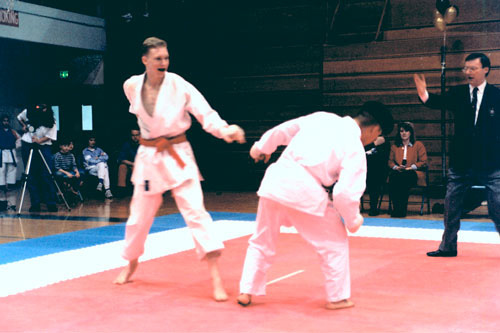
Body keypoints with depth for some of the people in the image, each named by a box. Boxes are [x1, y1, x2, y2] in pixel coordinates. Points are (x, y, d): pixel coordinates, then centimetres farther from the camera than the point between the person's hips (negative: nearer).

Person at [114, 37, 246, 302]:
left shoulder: (179, 86, -12)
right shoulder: (131, 86, -2)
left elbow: (206, 114, -15)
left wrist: (226, 130, -33)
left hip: (178, 155, -3)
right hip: (149, 156, 3)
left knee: (195, 210, -15)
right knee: (139, 216, 14)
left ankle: (216, 278, -16)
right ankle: (131, 265, 41)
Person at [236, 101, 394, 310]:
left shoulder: (321, 118, 13)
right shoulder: (356, 150, -2)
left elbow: (282, 130, 17)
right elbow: (345, 193, -11)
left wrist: (261, 148, 33)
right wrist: (353, 220, 7)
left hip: (275, 180, 5)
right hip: (304, 192, -5)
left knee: (262, 241, 24)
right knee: (334, 242, 16)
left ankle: (246, 292, 27)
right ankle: (338, 297, 21)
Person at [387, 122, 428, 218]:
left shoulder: (418, 145, 13)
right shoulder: (394, 146, 24)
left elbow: (423, 162, 6)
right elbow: (390, 161, 21)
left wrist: (411, 167, -9)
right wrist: (396, 167, -2)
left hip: (413, 173, -3)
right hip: (398, 173, 3)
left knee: (403, 177, -38)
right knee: (393, 176, -35)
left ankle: (402, 209, -34)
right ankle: (395, 207, -33)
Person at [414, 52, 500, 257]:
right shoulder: (457, 93, 2)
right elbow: (440, 102, -15)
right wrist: (425, 96, -35)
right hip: (461, 162, 3)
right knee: (451, 206, 10)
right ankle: (448, 247, 22)